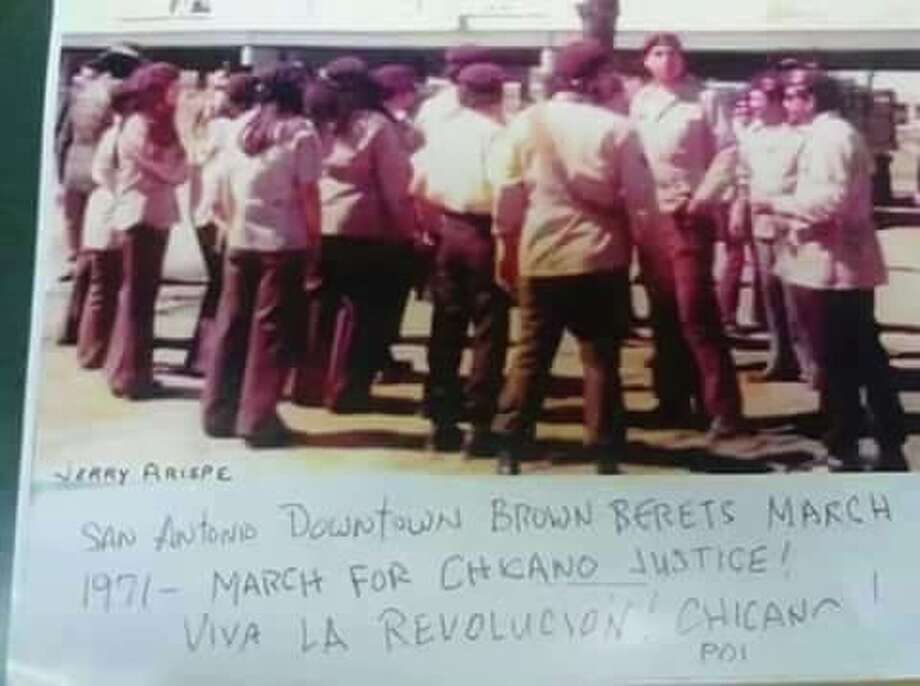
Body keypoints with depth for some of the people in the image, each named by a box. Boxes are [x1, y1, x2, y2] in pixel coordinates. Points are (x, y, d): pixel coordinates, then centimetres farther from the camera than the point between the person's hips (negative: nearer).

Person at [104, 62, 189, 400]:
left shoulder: (159, 124, 16)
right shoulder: (139, 126, -13)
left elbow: (177, 170, 13)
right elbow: (171, 172, -14)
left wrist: (179, 165, -5)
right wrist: (181, 164, 4)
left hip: (156, 216, 9)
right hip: (140, 217, -9)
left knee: (144, 294, 12)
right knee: (137, 295, -3)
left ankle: (129, 370, 20)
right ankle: (130, 375, 4)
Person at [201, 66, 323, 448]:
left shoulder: (238, 128, 10)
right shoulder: (300, 133, -5)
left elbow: (223, 186, 11)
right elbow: (308, 193, -9)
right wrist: (315, 237, -1)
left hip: (240, 239, 5)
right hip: (284, 241, -5)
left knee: (232, 323, 11)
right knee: (271, 328, 0)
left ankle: (219, 412, 16)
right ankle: (258, 419, 1)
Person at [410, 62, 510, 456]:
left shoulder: (442, 132, 8)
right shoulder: (497, 134, -10)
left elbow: (417, 187, 9)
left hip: (450, 232, 6)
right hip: (486, 234, -6)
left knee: (446, 327, 11)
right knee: (489, 331, 2)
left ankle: (442, 421, 16)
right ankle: (480, 426, 2)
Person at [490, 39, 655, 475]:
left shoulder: (525, 124, 0)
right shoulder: (616, 128, -7)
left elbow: (507, 196, 2)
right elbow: (638, 199, -5)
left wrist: (506, 251, 12)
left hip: (540, 257, 2)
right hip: (600, 258, -2)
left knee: (531, 355, 11)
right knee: (601, 359, 6)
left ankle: (509, 450, 12)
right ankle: (604, 455, 8)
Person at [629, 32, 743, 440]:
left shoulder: (704, 99, -2)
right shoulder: (639, 102, 10)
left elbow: (727, 152, -7)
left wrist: (702, 199, -14)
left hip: (689, 216, -5)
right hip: (649, 216, 5)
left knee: (695, 311, -11)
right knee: (664, 313, 10)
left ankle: (723, 408, -6)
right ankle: (674, 401, 19)